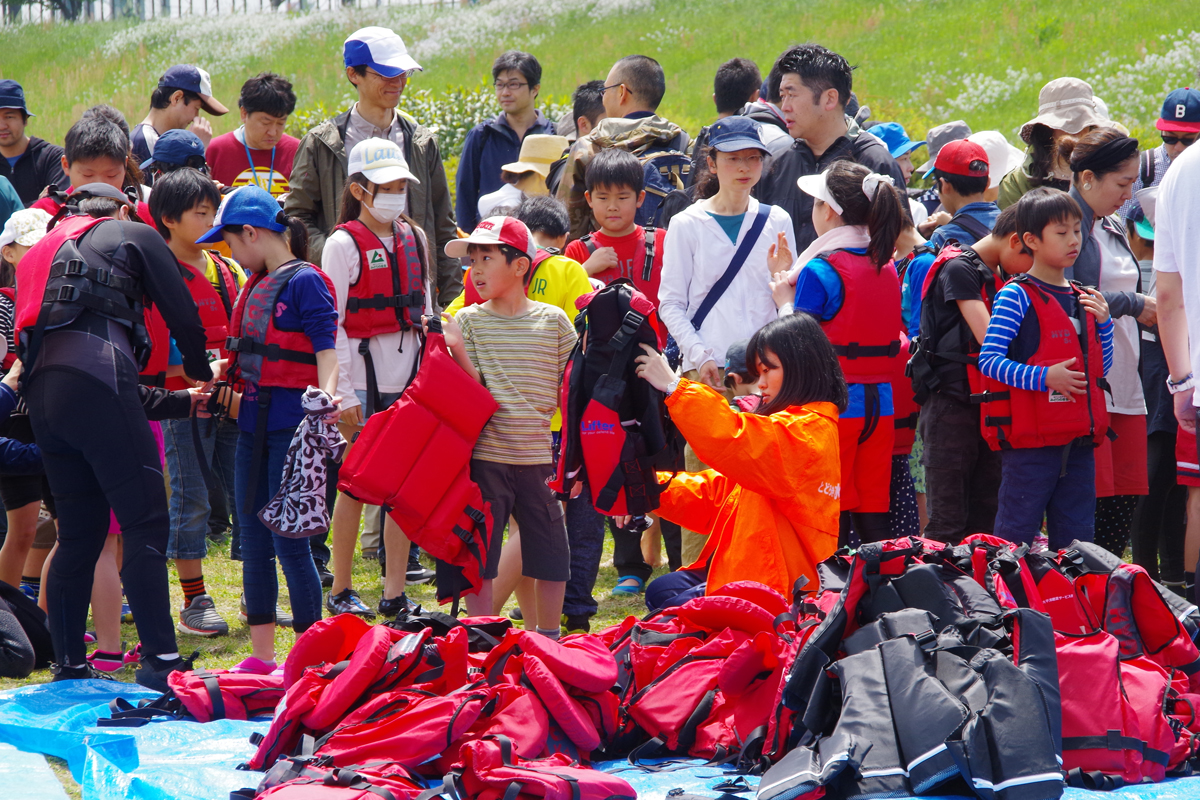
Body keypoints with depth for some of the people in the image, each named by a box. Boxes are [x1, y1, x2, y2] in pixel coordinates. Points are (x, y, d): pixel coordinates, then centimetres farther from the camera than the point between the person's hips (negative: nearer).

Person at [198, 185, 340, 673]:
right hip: (253, 422, 9)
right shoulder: (255, 285, 16)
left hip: (291, 423, -9)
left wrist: (327, 394, -32)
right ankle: (261, 656, 16)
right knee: (254, 541, 10)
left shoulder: (304, 282, -10)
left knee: (289, 540, -7)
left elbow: (327, 349, -17)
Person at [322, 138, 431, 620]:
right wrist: (343, 391, -13)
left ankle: (395, 593, 7)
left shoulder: (415, 239, 11)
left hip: (410, 377, 5)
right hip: (365, 377, -5)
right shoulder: (344, 243, -6)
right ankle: (340, 590, 11)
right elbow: (332, 323, -8)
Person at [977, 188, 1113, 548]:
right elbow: (989, 360, -14)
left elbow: (1101, 367, 21)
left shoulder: (1083, 299, 14)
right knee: (1017, 535, -4)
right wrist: (1044, 377, -22)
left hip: (1079, 437, 7)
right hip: (1032, 436, -7)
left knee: (1076, 538, 9)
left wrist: (1103, 323, 5)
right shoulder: (1016, 296, -7)